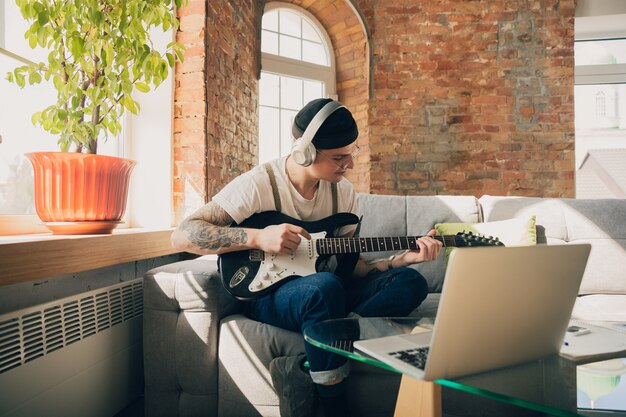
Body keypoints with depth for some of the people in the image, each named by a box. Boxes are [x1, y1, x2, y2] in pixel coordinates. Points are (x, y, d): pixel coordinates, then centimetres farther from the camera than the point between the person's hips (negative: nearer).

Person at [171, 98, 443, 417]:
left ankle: (301, 373, -26)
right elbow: (181, 236, -17)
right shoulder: (258, 184, -13)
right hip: (268, 293, -6)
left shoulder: (342, 191, 4)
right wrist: (257, 237, -26)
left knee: (411, 282, -16)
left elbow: (352, 268, 6)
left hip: (326, 291, 6)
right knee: (325, 286, -39)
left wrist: (406, 257, -9)